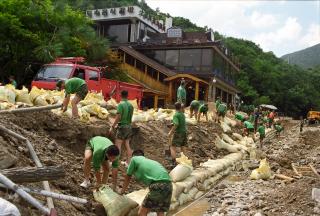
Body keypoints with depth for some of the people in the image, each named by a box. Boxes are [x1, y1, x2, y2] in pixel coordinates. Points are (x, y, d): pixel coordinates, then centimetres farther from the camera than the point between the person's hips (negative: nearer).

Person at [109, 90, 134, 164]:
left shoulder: (121, 104, -12)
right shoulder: (131, 105, 7)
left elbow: (118, 117, -17)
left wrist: (112, 127, -12)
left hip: (122, 126, -7)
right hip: (129, 126, 7)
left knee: (118, 144, -5)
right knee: (127, 144, 10)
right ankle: (128, 161, 12)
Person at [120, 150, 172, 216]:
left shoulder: (134, 159, 15)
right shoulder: (150, 161, 33)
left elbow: (128, 177, 25)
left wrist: (122, 191, 43)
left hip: (158, 185, -7)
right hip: (168, 184, 7)